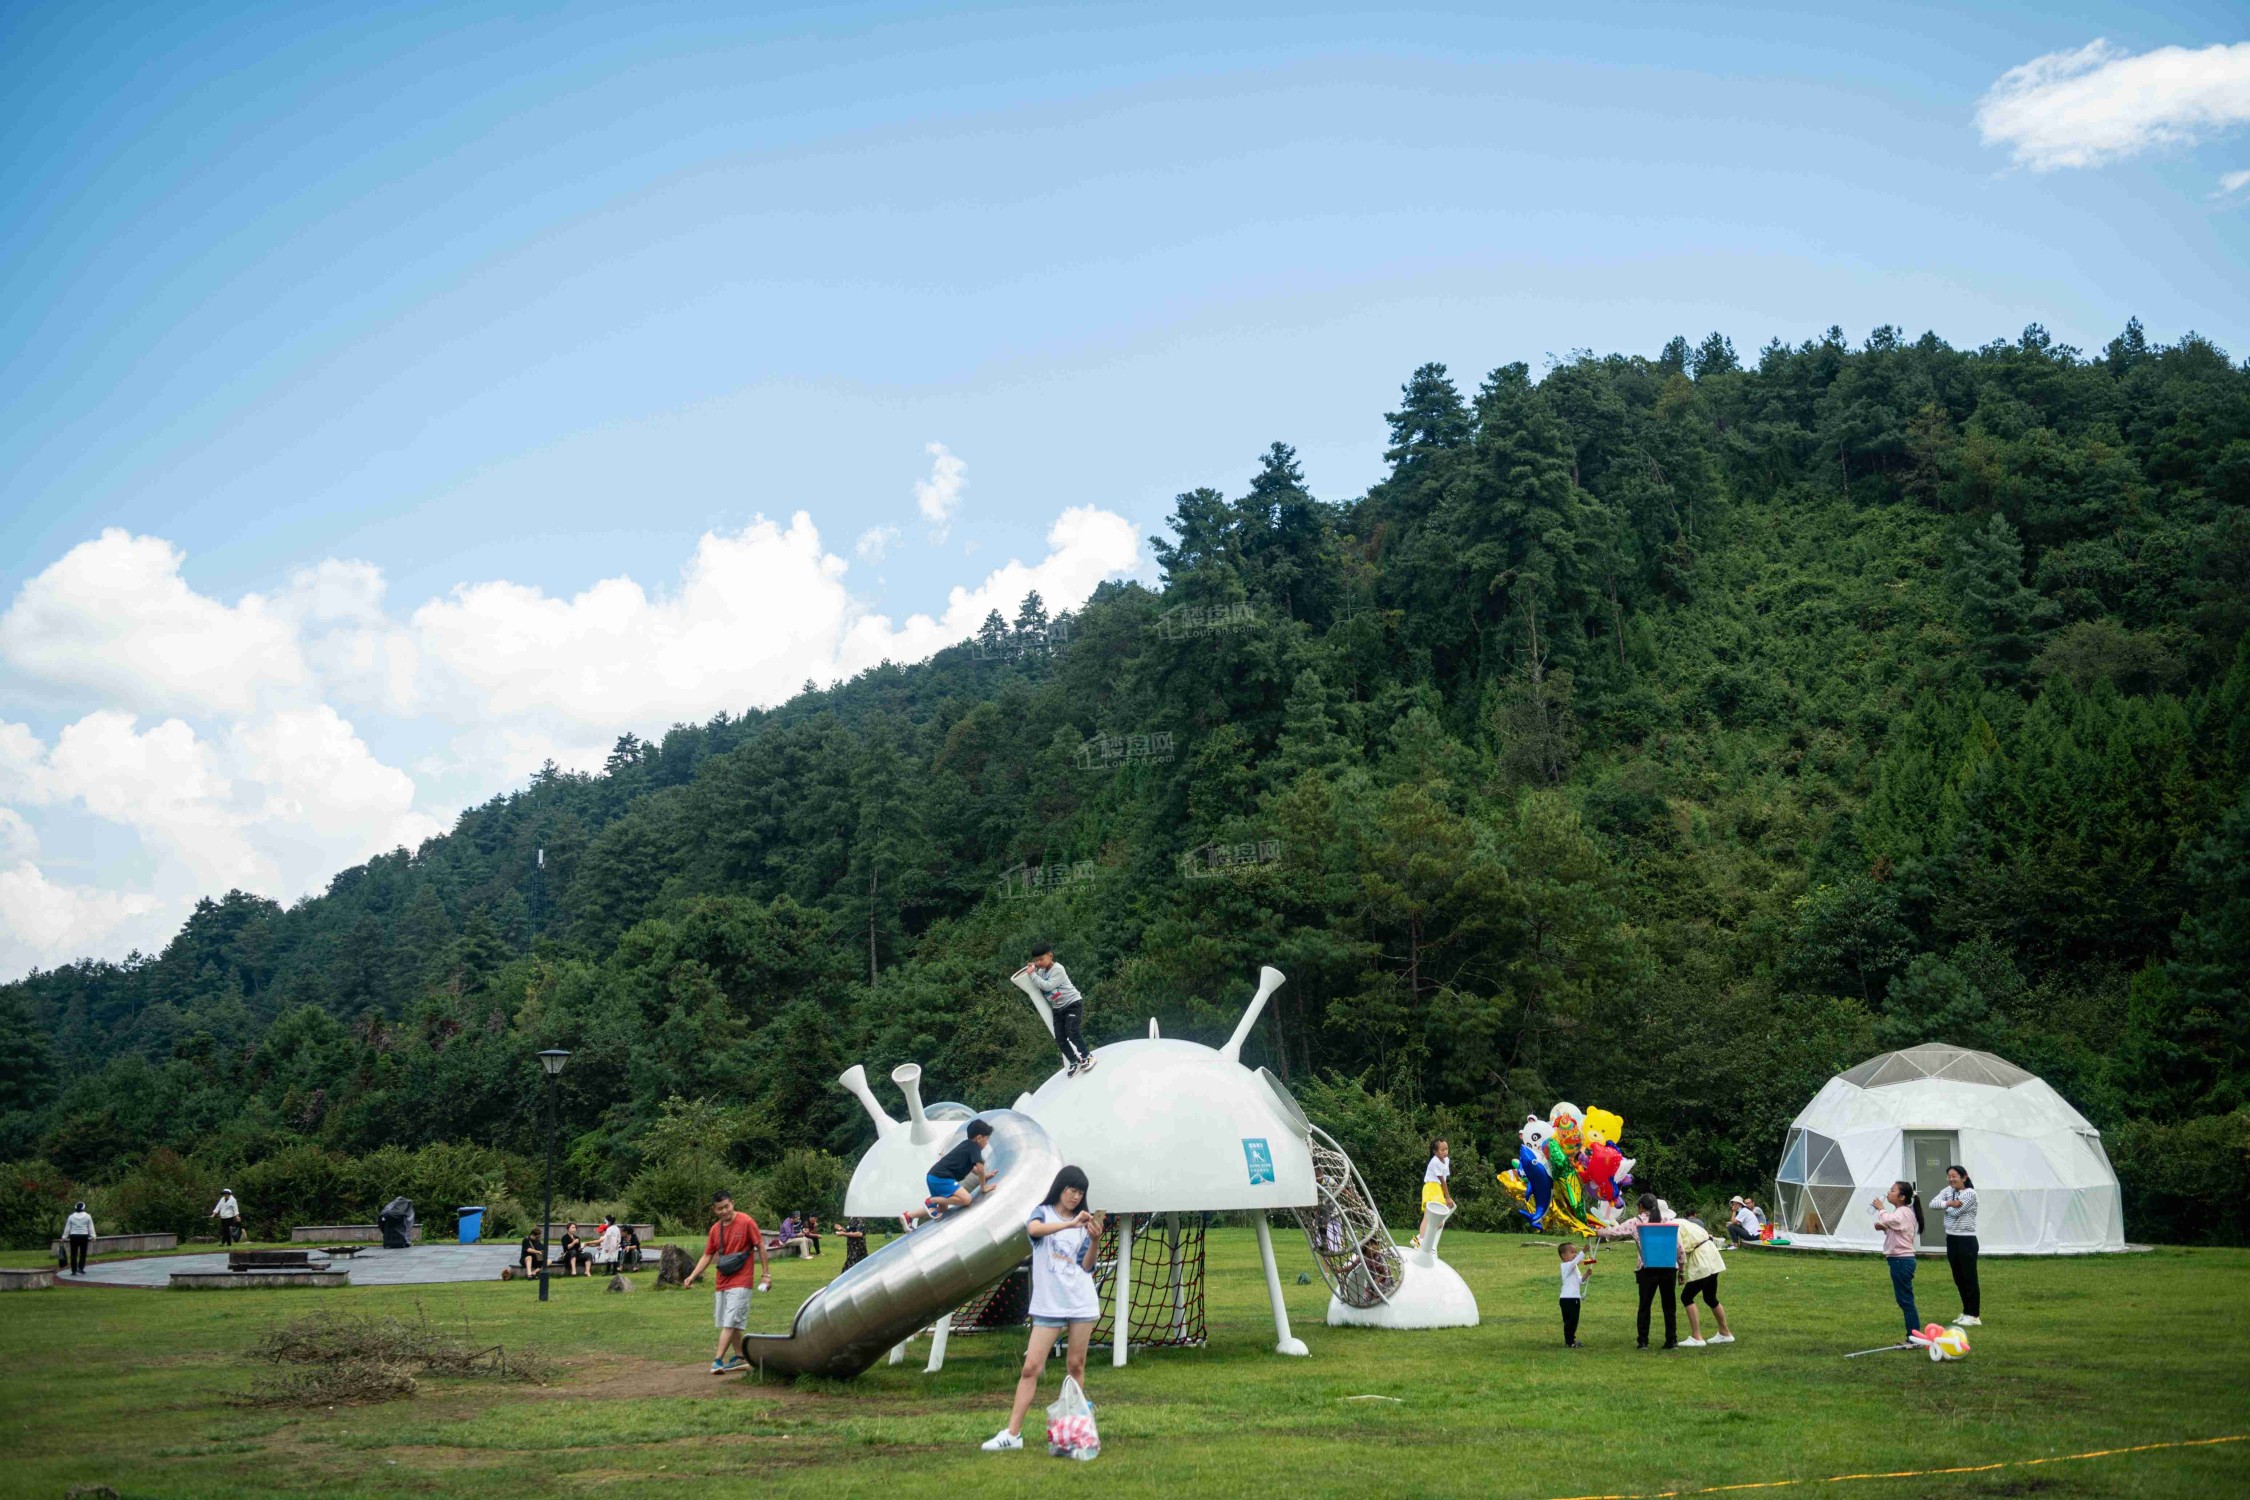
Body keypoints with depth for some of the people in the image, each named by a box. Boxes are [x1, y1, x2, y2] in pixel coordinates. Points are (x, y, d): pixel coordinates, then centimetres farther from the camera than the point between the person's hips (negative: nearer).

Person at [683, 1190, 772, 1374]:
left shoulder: (746, 1222, -9)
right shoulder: (715, 1229, 6)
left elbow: (760, 1247, -4)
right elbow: (707, 1256, 9)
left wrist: (766, 1274, -5)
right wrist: (692, 1276, -3)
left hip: (741, 1282, -6)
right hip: (722, 1283, 6)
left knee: (730, 1322, -11)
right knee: (729, 1323, 12)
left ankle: (718, 1360, -14)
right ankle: (740, 1357, 24)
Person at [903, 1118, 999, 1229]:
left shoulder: (967, 1145, 22)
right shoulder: (975, 1146, -6)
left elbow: (971, 1167, 37)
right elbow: (980, 1168, -14)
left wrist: (984, 1176, 32)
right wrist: (983, 1187, -2)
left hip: (933, 1176, 10)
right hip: (941, 1178, -10)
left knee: (942, 1209, 22)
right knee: (966, 1199, -22)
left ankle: (908, 1215, 14)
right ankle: (931, 1201, -13)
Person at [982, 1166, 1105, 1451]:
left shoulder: (1084, 1223, 11)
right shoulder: (1043, 1213, 4)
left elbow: (1086, 1266, 5)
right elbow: (1033, 1228, -21)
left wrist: (1095, 1241, -12)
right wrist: (1070, 1224, -31)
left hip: (1082, 1304, 3)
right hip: (1048, 1306, -3)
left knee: (1075, 1366, 5)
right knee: (1031, 1367, -6)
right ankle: (1012, 1433, -5)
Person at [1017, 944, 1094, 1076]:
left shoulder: (1058, 969, -19)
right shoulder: (1041, 971, 4)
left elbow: (1048, 986, -28)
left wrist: (1033, 974, -22)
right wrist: (1030, 970, 0)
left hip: (1073, 1003, -7)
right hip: (1058, 1008, 7)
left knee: (1072, 1033, -20)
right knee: (1060, 1039, -1)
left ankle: (1087, 1057, -3)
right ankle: (1074, 1062, 13)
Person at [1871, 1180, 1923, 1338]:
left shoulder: (1903, 1213, -15)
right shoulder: (1901, 1212, 17)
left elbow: (1888, 1219, -35)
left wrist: (1880, 1208, -15)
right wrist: (1884, 1228, 6)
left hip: (1901, 1260, -10)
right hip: (1901, 1260, 10)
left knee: (1905, 1300, -7)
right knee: (1905, 1301, 12)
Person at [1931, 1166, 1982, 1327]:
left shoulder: (1970, 1193, -13)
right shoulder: (1947, 1191, 7)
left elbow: (1955, 1212, -20)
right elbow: (1933, 1203, -5)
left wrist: (1944, 1205, -2)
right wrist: (1947, 1203, -20)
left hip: (1966, 1240, -7)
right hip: (1951, 1239, 7)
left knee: (1969, 1278, -2)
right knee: (1958, 1278, 13)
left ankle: (1974, 1315, 5)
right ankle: (1966, 1312, 23)